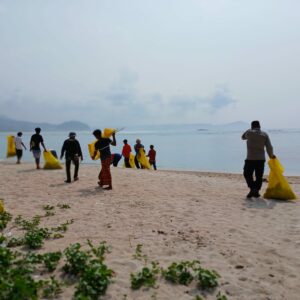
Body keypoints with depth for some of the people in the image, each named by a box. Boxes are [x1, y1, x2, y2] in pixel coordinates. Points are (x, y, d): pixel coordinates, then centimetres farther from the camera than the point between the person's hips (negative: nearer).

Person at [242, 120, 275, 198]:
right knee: (259, 176, 11)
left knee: (247, 174, 8)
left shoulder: (249, 132, -2)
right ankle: (256, 191, 12)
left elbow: (243, 137, 20)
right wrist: (271, 155, 17)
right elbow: (269, 147, 0)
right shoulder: (264, 134, 3)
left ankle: (252, 188, -7)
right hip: (261, 159, 3)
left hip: (250, 159, -2)